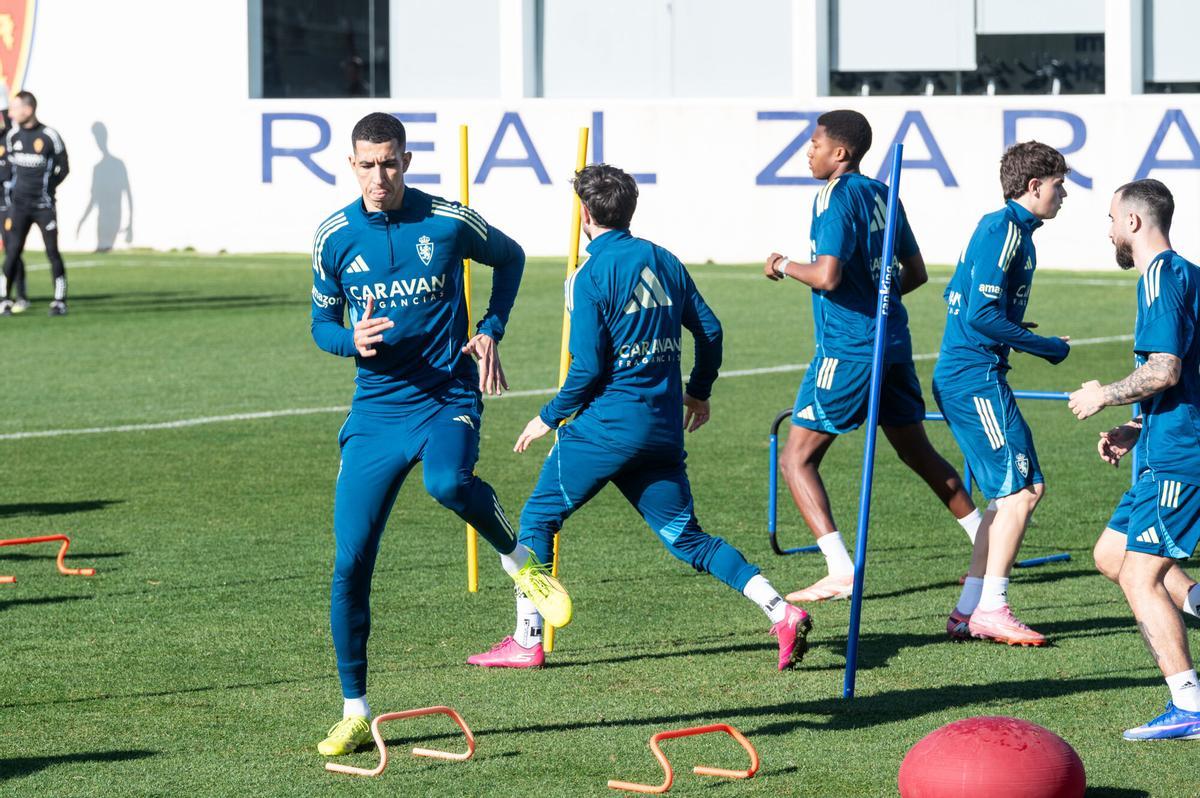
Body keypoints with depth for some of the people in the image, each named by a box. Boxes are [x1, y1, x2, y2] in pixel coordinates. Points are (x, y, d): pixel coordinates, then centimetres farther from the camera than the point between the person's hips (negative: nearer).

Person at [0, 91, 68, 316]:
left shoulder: (49, 136, -8)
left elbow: (63, 169, 1)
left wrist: (44, 188, -2)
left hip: (44, 206, -3)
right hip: (19, 205, 3)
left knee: (52, 252, -2)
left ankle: (60, 301, 5)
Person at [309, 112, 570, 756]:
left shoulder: (449, 222, -4)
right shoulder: (334, 237, 1)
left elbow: (509, 258, 15)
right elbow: (322, 323, 12)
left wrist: (490, 331, 2)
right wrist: (352, 340, -11)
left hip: (448, 396, -3)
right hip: (376, 409, 3)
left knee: (448, 484, -37)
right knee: (350, 564, -4)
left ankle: (518, 557, -4)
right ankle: (355, 713, 10)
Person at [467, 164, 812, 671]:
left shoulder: (590, 276, -10)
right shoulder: (664, 261, 9)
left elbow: (589, 367, -14)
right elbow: (710, 331, 12)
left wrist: (549, 418, -1)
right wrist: (698, 392, 28)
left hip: (605, 427, -6)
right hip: (664, 429, 6)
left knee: (538, 518, 10)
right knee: (686, 538, 10)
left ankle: (527, 640, 8)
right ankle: (781, 613, -6)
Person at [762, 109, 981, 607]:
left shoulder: (837, 198, -13)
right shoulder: (881, 195, 12)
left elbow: (827, 275, -24)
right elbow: (915, 272, 17)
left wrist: (784, 266, -6)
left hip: (847, 350, -8)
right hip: (892, 340, 8)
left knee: (796, 459, -4)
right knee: (917, 452, 19)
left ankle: (841, 571, -14)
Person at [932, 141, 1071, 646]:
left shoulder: (997, 227, 18)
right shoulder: (1006, 231, -13)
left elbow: (956, 297, 26)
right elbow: (982, 315, -21)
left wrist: (1015, 331, 17)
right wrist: (1047, 348, -12)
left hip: (959, 374, 10)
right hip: (976, 377, -10)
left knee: (1013, 491, 11)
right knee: (1022, 487, -11)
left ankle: (969, 612, 10)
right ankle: (991, 609, -11)